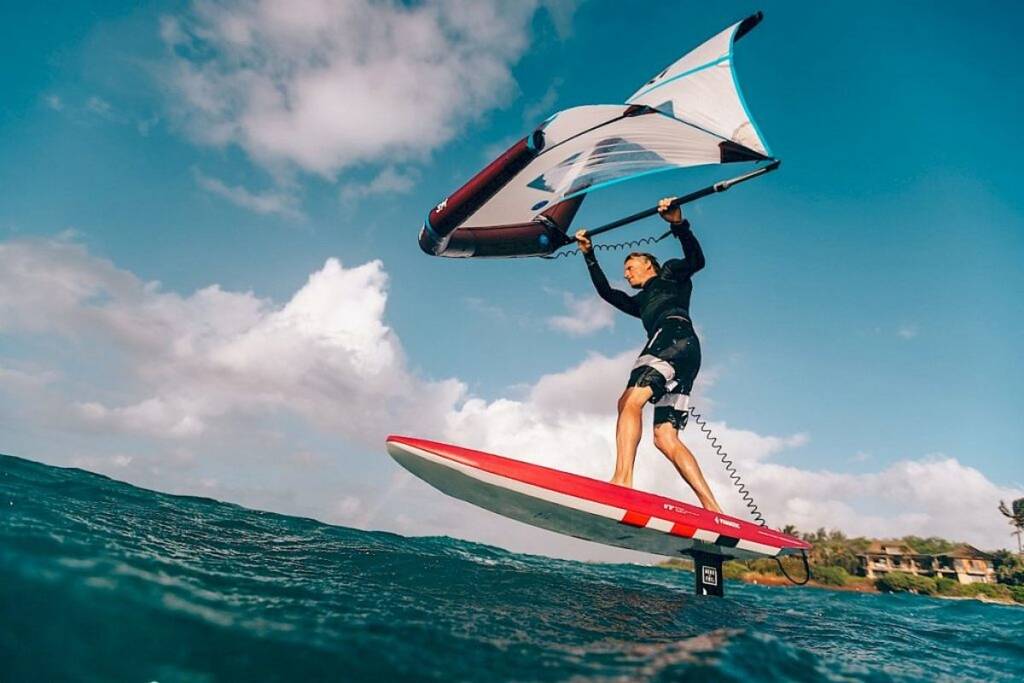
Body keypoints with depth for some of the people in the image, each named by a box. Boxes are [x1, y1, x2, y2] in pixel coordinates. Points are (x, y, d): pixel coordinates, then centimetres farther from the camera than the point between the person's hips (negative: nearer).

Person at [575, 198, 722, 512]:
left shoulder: (670, 273, 24)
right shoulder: (642, 302, 41)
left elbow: (696, 260, 4)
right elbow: (606, 292, 41)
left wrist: (679, 224, -9)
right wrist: (589, 256, 43)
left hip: (676, 333, -8)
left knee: (630, 400, -27)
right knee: (665, 437, -6)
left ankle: (622, 480, -44)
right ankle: (712, 509, -14)